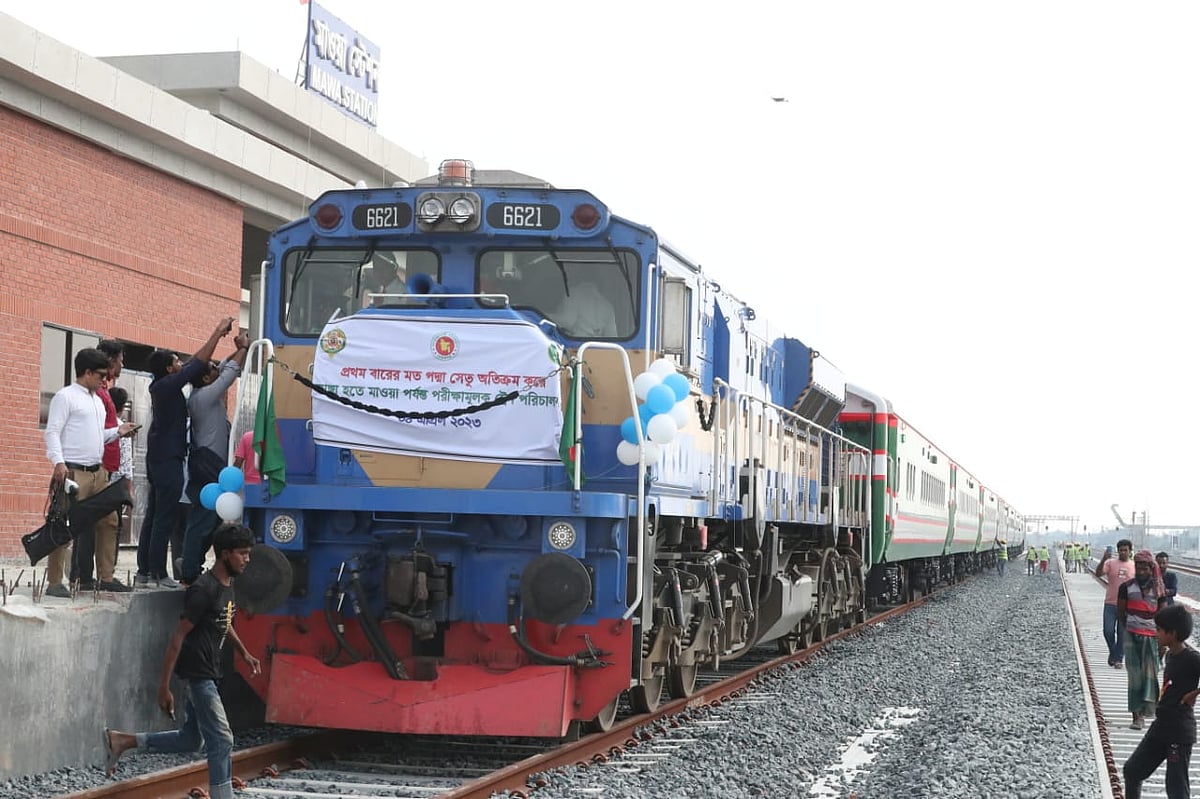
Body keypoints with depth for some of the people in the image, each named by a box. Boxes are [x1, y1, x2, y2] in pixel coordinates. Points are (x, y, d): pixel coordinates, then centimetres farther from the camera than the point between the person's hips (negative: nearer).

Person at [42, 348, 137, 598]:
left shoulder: (97, 400, 19)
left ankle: (106, 577, 17)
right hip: (73, 472, -8)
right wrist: (58, 462, -23)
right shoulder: (65, 396, -5)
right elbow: (52, 432, -12)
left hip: (98, 472, 9)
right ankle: (54, 582, -4)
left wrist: (117, 432, 8)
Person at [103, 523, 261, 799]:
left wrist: (244, 653, 18)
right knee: (221, 741, -8)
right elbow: (178, 637, -21)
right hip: (196, 672, -10)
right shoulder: (203, 590, -21)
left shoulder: (228, 583, 7)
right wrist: (164, 687, -21)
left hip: (206, 673, 10)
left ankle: (121, 741, 24)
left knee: (190, 739, 16)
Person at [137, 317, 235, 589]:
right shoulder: (167, 385, -14)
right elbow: (198, 364, -15)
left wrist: (218, 335, 15)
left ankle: (144, 572, 12)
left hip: (159, 458, 10)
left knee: (154, 516, 10)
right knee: (164, 518, -7)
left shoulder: (161, 386, 12)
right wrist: (218, 332, -9)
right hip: (168, 460, -10)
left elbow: (194, 364, 17)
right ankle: (158, 573, -6)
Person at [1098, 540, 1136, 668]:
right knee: (1108, 631, -4)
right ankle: (1113, 652, 20)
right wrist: (1103, 560, -30)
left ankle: (1119, 659, 12)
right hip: (1110, 603, -1)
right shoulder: (1110, 563, 0)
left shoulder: (1134, 566, 5)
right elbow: (1098, 573, -16)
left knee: (1123, 634, 4)